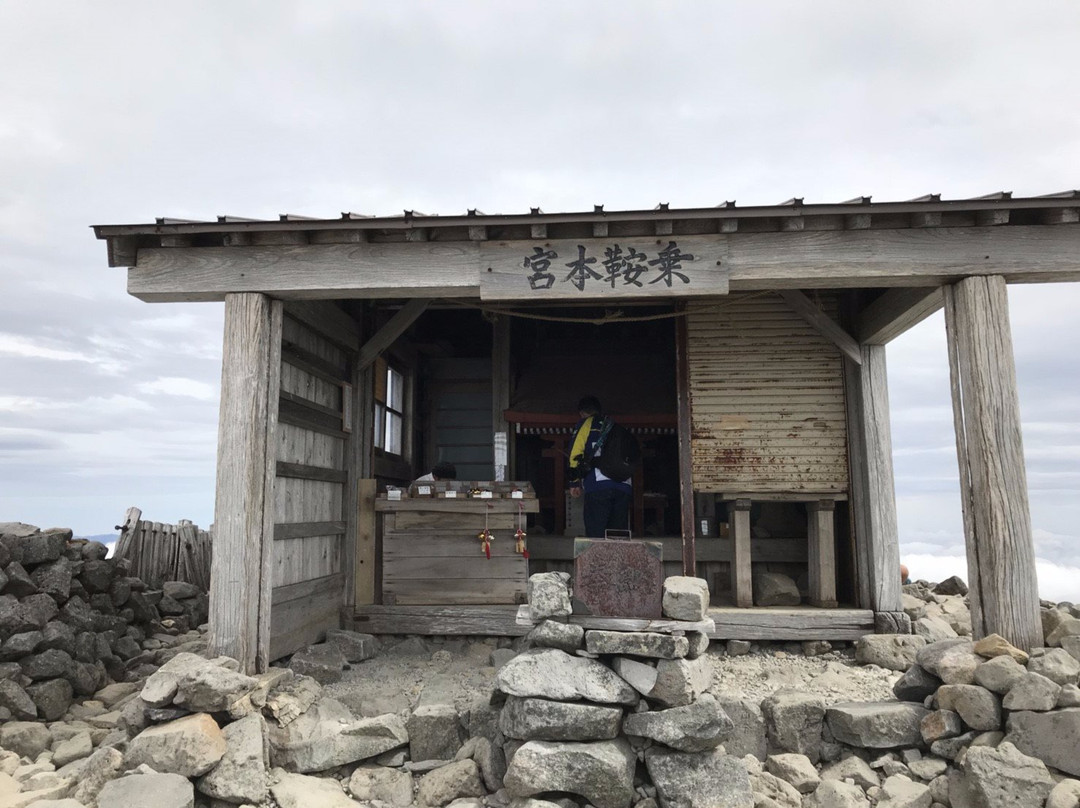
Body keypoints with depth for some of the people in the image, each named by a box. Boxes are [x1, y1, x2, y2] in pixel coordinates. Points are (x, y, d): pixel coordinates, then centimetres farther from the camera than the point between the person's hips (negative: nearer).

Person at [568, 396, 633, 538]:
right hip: (624, 486, 5)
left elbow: (576, 453, 1)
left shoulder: (586, 424, 12)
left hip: (598, 484, -5)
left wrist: (575, 482, 5)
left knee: (595, 535, -5)